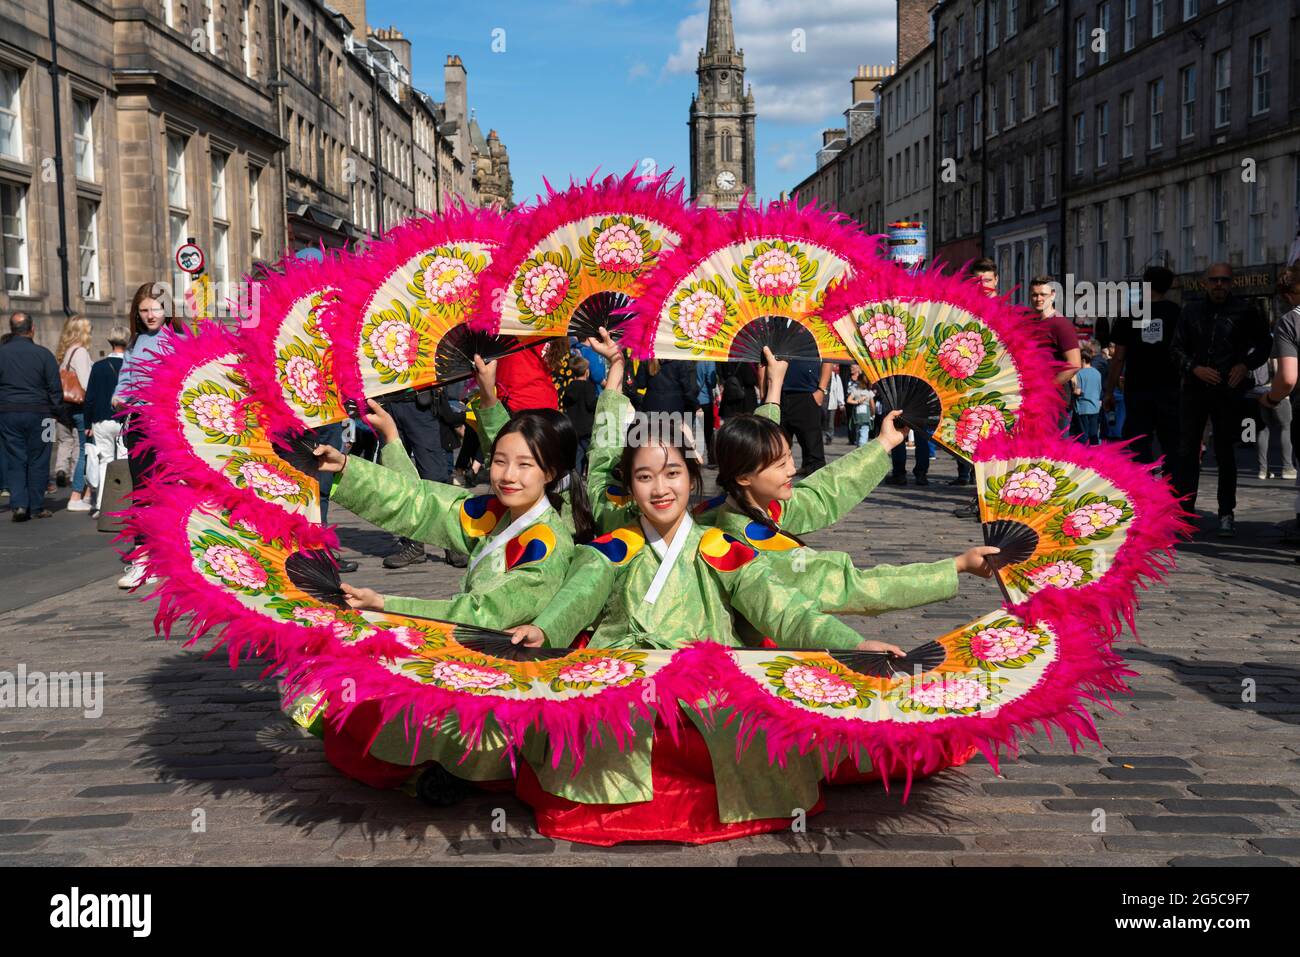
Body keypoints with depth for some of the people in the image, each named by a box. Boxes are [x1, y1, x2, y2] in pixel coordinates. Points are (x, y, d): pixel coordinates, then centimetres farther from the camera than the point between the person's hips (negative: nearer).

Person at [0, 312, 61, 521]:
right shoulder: (43, 354, -5)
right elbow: (56, 389, -3)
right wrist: (52, 410, 9)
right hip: (37, 413, -1)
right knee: (38, 460, 6)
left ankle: (18, 504, -4)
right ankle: (36, 507, 10)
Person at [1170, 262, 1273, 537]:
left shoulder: (1244, 312, 1)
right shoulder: (1192, 311, 8)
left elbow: (1264, 344, 10)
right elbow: (1177, 348, 8)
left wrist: (1246, 365, -7)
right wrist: (1195, 368, -9)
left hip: (1228, 390, -2)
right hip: (1195, 388, 2)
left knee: (1225, 453, 4)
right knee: (1186, 451, 0)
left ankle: (1226, 514, 12)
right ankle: (1184, 509, 6)